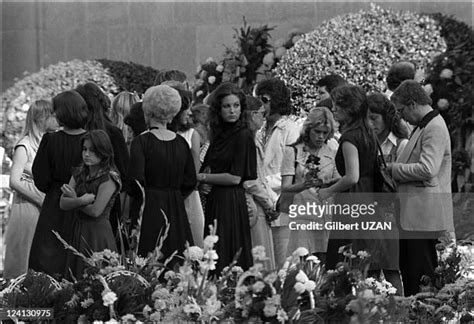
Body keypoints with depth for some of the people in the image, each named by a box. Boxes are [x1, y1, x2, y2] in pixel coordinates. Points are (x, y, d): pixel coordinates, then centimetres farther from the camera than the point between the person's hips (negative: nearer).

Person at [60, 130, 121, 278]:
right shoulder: (79, 173, 10)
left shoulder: (109, 178, -11)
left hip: (98, 233, -6)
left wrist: (74, 199, -5)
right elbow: (63, 204, 1)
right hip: (78, 231, 6)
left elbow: (95, 211, -16)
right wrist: (81, 201, -17)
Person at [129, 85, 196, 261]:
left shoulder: (141, 142, -8)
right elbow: (190, 182, 8)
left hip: (149, 208, -5)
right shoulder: (181, 142, 6)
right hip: (176, 211, 5)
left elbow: (137, 181, -14)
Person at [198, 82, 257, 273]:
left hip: (232, 202, -7)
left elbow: (235, 178, -14)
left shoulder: (243, 136, -10)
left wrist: (202, 177, -8)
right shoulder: (219, 134, 12)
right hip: (215, 201, 7)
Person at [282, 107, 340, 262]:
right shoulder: (293, 151, 2)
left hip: (327, 216, 3)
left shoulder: (332, 153, 12)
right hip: (303, 217, -3)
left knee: (325, 262, -3)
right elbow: (285, 188, -6)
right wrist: (304, 185, -26)